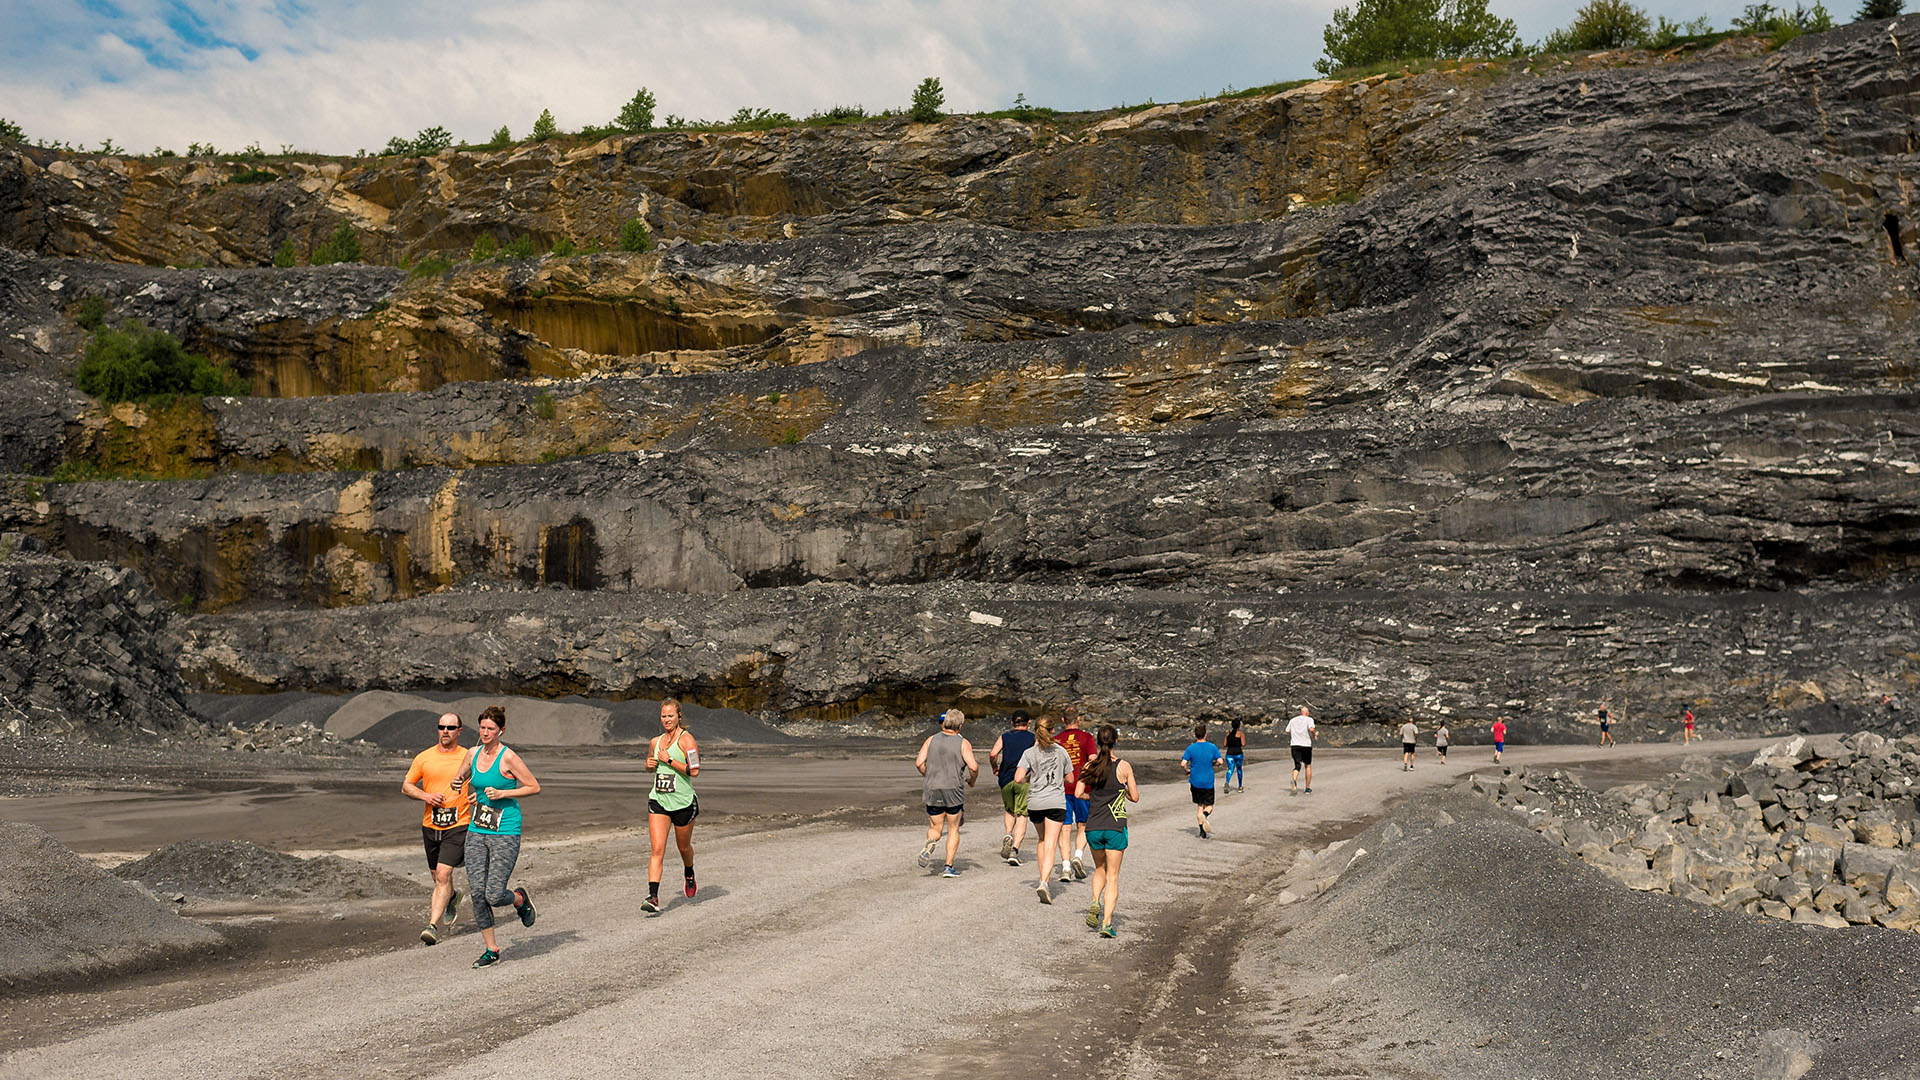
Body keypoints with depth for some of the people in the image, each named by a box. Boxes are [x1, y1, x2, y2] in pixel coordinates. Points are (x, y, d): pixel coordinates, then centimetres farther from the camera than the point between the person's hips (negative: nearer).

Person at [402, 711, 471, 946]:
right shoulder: (424, 758, 3)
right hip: (430, 826, 4)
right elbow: (406, 787, 9)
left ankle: (433, 926, -18)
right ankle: (452, 897, 49)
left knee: (443, 875, -17)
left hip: (458, 826, -4)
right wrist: (426, 796, -10)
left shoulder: (469, 758, -2)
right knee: (438, 877, 17)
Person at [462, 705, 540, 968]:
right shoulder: (474, 754, 7)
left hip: (505, 833, -6)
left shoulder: (508, 757, -11)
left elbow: (534, 787, -8)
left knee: (493, 895, -9)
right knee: (477, 893, 1)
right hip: (476, 831, 6)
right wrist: (478, 793, 8)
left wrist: (502, 793, -16)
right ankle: (492, 950, 13)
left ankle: (520, 899, 26)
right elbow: (463, 778, 28)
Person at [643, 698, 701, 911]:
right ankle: (653, 897, -15)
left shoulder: (686, 739, -9)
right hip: (658, 800, 4)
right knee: (657, 849, -10)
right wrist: (649, 764, 5)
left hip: (683, 802, -4)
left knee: (683, 847, 15)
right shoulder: (655, 742, 10)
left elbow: (694, 770, -17)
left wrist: (669, 760, -17)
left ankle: (689, 876, 46)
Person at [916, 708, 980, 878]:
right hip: (954, 790, -2)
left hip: (933, 790, 2)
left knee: (935, 829, 15)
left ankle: (930, 845, -18)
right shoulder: (963, 743, -4)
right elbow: (973, 766, -14)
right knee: (953, 830, 12)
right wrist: (972, 780, 6)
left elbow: (919, 763, -3)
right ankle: (949, 867, 6)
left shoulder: (931, 740, 4)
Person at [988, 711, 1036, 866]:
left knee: (1009, 810, 24)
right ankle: (1014, 850, -12)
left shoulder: (1004, 736, 11)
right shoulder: (1033, 738, 8)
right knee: (1021, 815, 1)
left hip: (1006, 779, 2)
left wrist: (995, 768, 13)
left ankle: (1008, 835, -1)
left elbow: (993, 754, -4)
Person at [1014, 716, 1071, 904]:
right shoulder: (1061, 752, 1)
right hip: (1056, 802, -1)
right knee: (1050, 845, -6)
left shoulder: (1030, 753, -3)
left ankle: (1042, 880, 25)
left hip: (1035, 803, 2)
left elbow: (1018, 779, -11)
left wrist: (1028, 778, 10)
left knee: (1043, 841, 22)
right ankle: (1044, 883, -23)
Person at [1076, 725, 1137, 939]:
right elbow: (1135, 797, -2)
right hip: (1116, 827, -2)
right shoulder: (1124, 767, -6)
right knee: (1112, 876, 3)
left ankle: (1095, 903, 1)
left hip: (1093, 826, 2)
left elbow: (1079, 793, -2)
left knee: (1100, 869, 24)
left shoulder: (1090, 766, 1)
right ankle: (1107, 922, -6)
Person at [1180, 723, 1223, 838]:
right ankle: (1205, 815, -24)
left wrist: (1187, 770, 9)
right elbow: (1220, 761, -11)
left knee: (1200, 806, 12)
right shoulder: (1212, 747, -7)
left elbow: (1183, 764, -12)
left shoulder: (1190, 748, -6)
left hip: (1195, 782, 1)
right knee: (1209, 806, 11)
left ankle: (1202, 832, 6)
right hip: (1208, 783, -1)